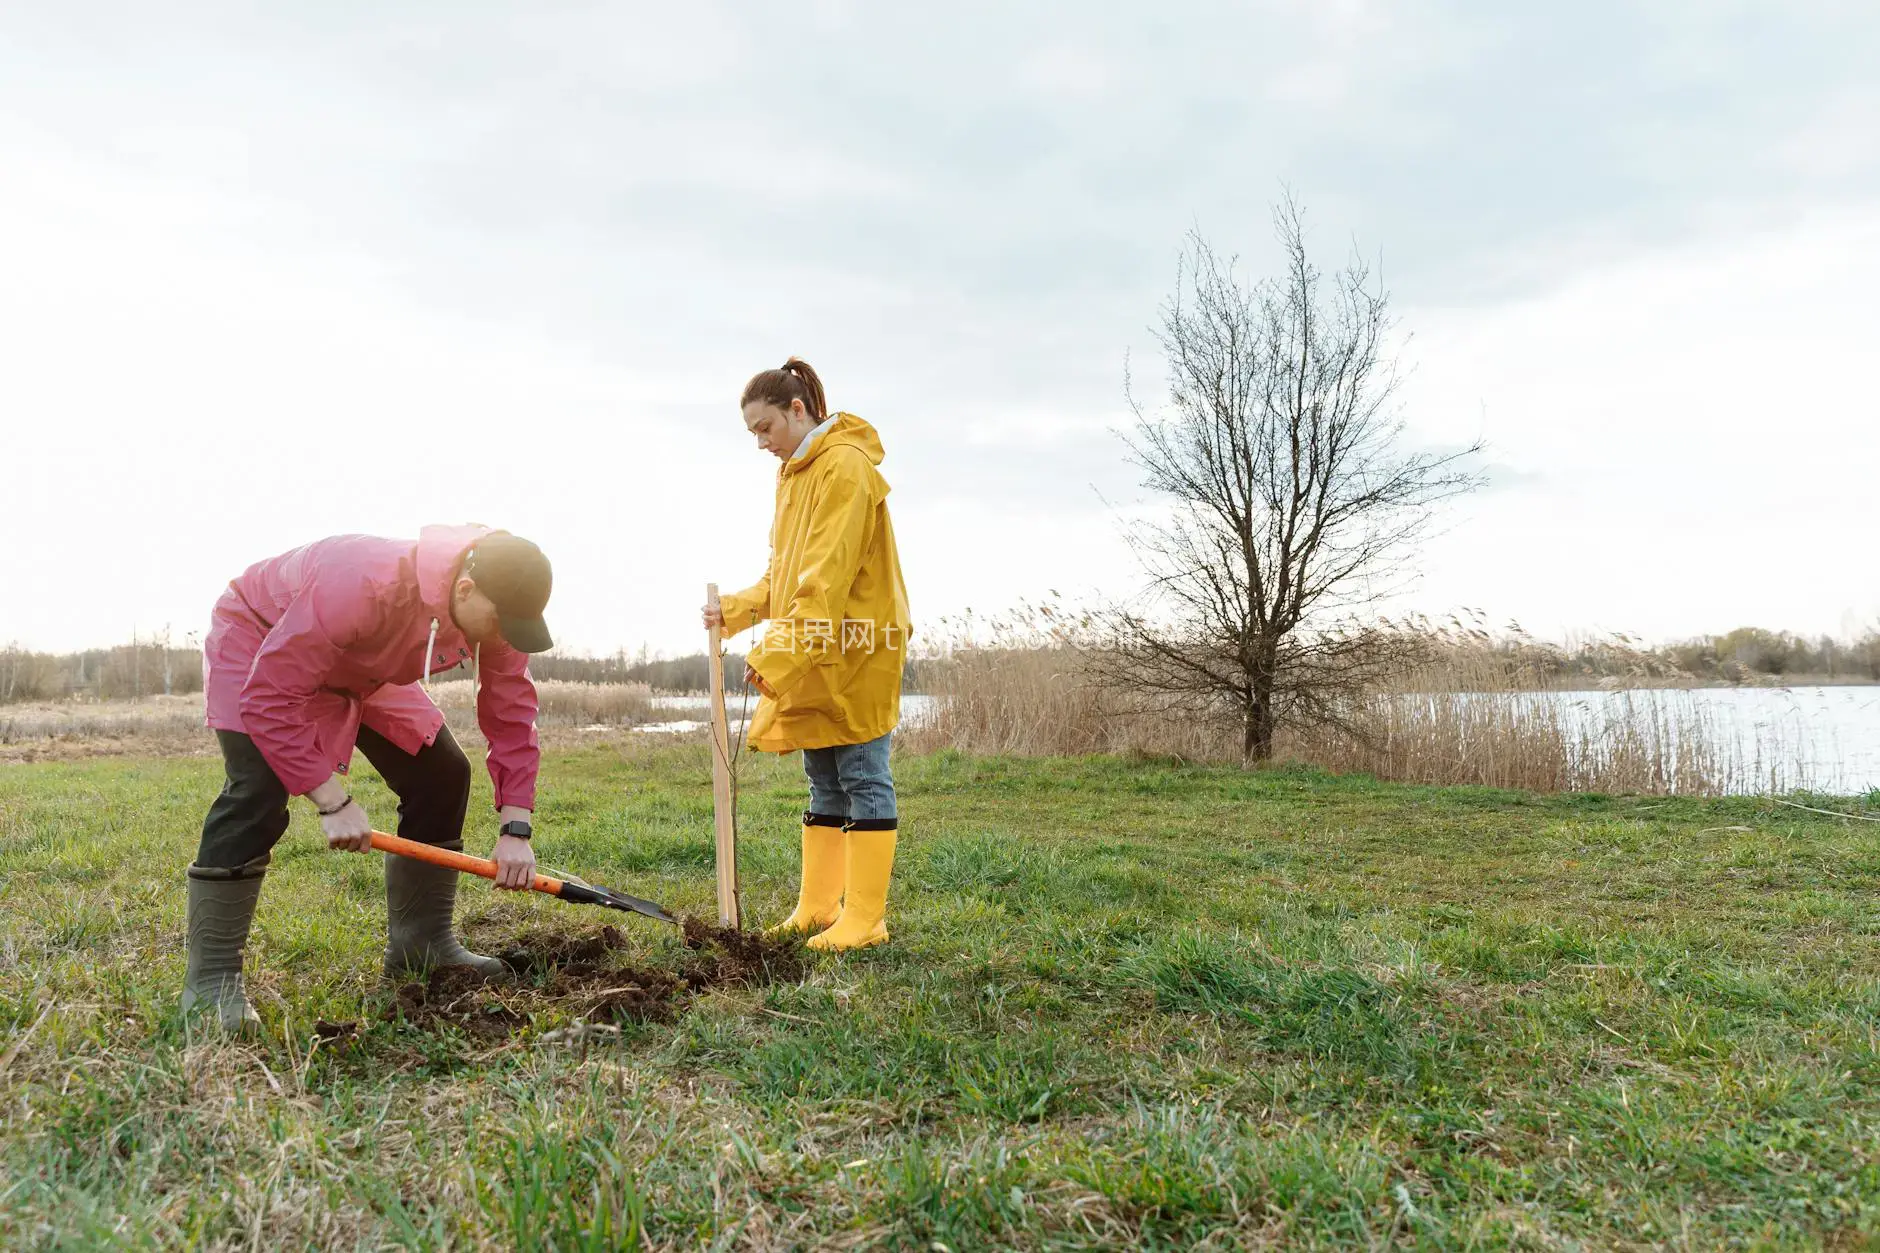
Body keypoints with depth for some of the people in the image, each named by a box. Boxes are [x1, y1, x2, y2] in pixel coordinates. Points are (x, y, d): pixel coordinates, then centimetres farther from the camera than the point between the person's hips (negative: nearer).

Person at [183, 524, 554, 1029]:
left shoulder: (496, 609, -24)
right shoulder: (364, 588, -45)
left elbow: (511, 714, -15)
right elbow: (271, 699, -39)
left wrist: (515, 829, -20)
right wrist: (332, 800, -37)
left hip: (363, 672, 6)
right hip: (257, 640, -6)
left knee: (442, 775, -3)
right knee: (260, 788, -26)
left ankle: (421, 944, 9)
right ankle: (210, 982, -15)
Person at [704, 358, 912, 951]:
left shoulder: (845, 466, -14)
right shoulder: (794, 474, 16)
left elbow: (827, 579, -22)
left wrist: (777, 655, -23)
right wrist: (735, 610, 3)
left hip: (854, 653, -9)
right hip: (810, 657, 9)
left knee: (864, 780, -3)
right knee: (824, 784, 13)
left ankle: (865, 919, 4)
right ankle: (818, 907, 21)